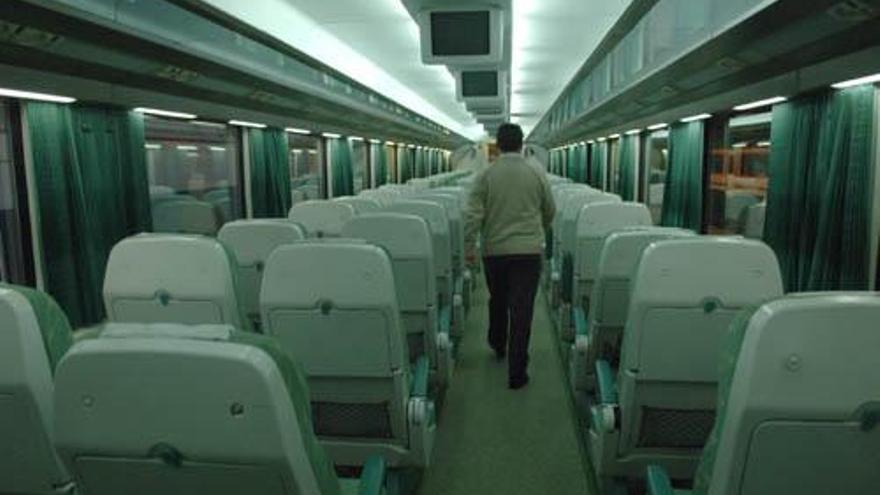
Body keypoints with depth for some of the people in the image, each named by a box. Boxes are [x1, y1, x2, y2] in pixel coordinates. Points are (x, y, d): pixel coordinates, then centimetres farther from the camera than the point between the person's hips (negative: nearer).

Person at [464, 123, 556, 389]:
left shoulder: (485, 175, -4)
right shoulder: (537, 172, -1)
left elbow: (473, 215, -9)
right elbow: (550, 211, 9)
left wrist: (469, 247, -1)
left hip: (494, 250, 1)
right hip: (529, 250, -1)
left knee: (497, 301, 22)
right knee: (522, 309, 0)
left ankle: (497, 345, 43)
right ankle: (517, 372, 3)